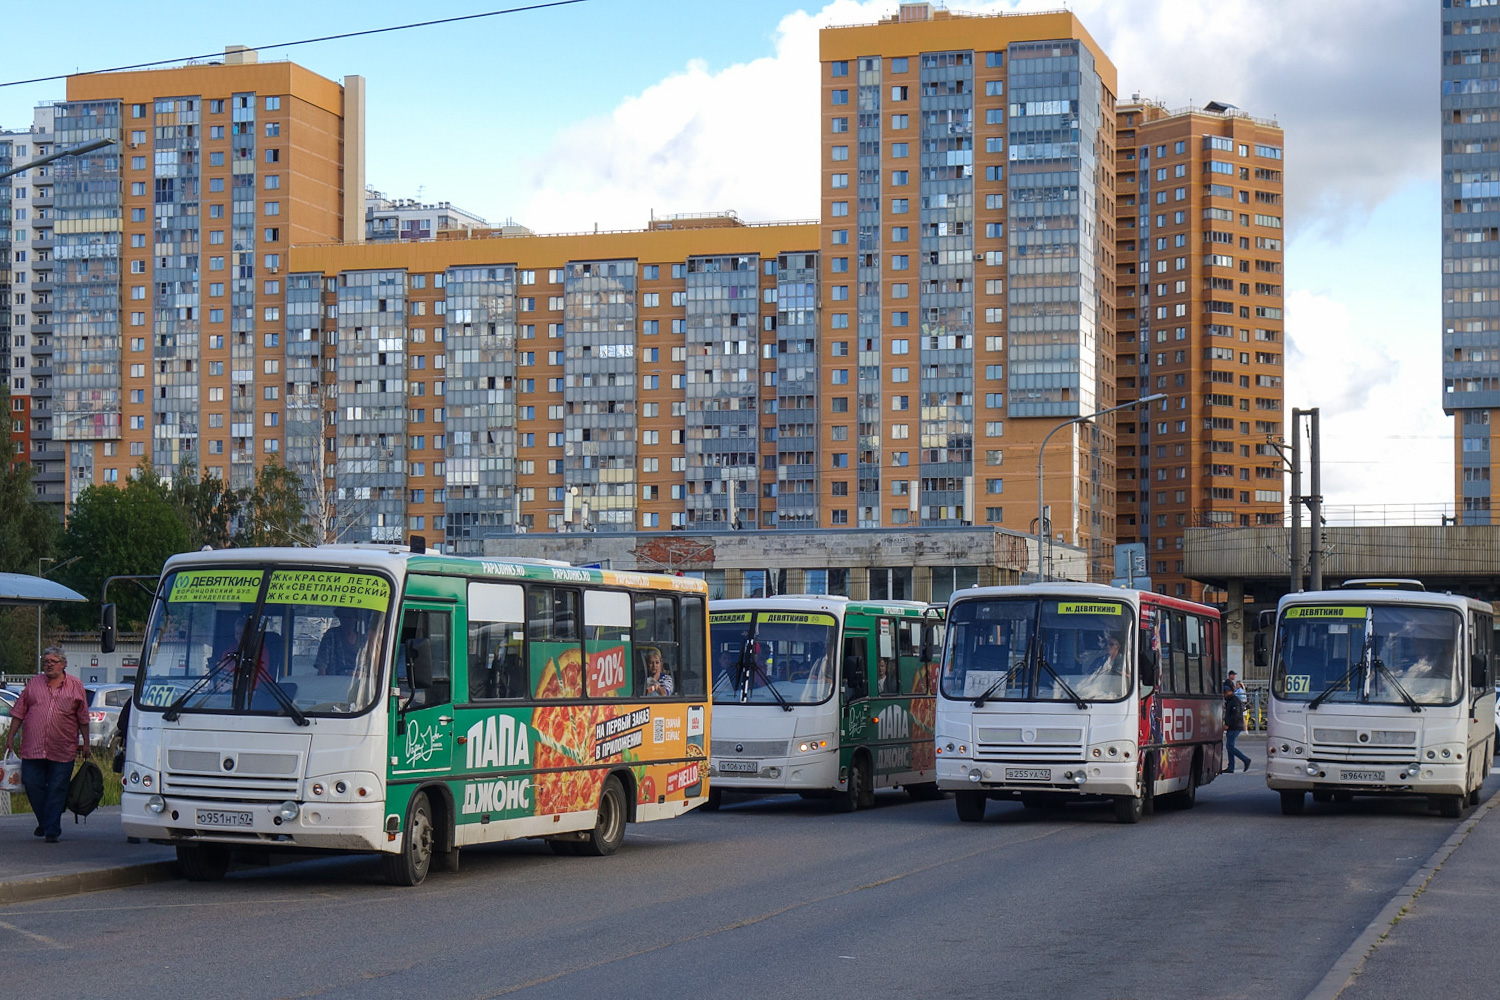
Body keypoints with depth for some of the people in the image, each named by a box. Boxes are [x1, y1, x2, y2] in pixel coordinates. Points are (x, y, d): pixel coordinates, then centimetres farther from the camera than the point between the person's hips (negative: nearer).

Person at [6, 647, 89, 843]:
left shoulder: (75, 686, 6)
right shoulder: (34, 684, 9)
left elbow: (83, 718, 9)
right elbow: (19, 712, 12)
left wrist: (85, 743, 8)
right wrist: (12, 736, 8)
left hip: (62, 751, -2)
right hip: (32, 749, 2)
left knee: (57, 791, -1)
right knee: (32, 785, 1)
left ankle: (52, 830, 6)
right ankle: (43, 822, 23)